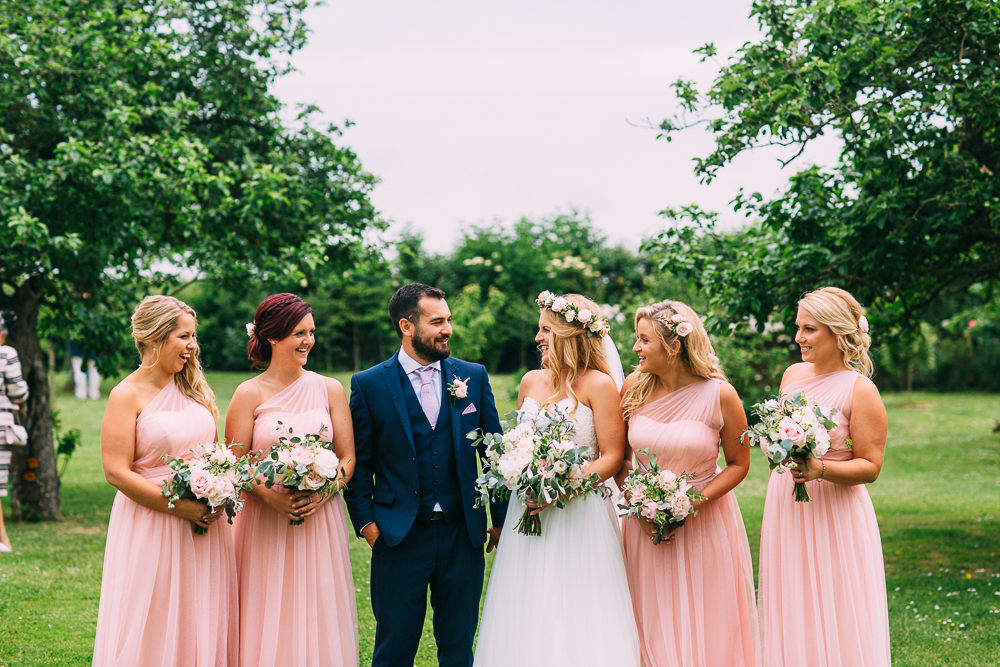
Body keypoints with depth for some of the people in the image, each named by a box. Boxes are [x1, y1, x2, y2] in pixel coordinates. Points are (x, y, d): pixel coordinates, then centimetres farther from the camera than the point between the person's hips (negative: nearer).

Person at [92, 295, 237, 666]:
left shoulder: (195, 389, 10)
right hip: (152, 528, -5)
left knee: (203, 624, 9)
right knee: (154, 632, 1)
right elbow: (117, 472, -13)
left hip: (205, 525, 6)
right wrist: (180, 506, -17)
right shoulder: (127, 395, -8)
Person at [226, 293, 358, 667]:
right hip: (266, 524, -2)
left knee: (318, 620, 4)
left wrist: (322, 493, -12)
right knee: (268, 623, 1)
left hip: (321, 521, 2)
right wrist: (270, 496, -18)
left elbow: (347, 458, 6)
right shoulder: (250, 394, -2)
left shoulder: (330, 390, 5)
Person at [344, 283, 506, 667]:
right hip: (399, 538, -2)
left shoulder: (473, 376, 4)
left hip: (463, 536, 2)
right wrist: (366, 521, -5)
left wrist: (502, 519, 5)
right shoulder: (369, 385, -3)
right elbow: (358, 462, 1)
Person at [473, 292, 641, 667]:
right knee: (527, 619, 4)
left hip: (580, 515, -5)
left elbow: (612, 457, -9)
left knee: (577, 619, -4)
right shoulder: (531, 382, 11)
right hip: (529, 511, 5)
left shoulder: (598, 385, -6)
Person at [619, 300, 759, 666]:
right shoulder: (634, 388, -3)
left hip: (704, 523, -2)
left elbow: (739, 464, -3)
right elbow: (620, 457, 7)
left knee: (707, 630, 5)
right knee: (654, 630, 9)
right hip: (645, 524, 2)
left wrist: (698, 500, -16)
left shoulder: (719, 394, -11)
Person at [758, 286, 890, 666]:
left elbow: (870, 467, -13)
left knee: (834, 619, 0)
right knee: (790, 615, 11)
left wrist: (822, 470, -26)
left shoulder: (860, 390, -11)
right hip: (784, 508, 6)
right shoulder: (793, 374, 7)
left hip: (834, 515, -6)